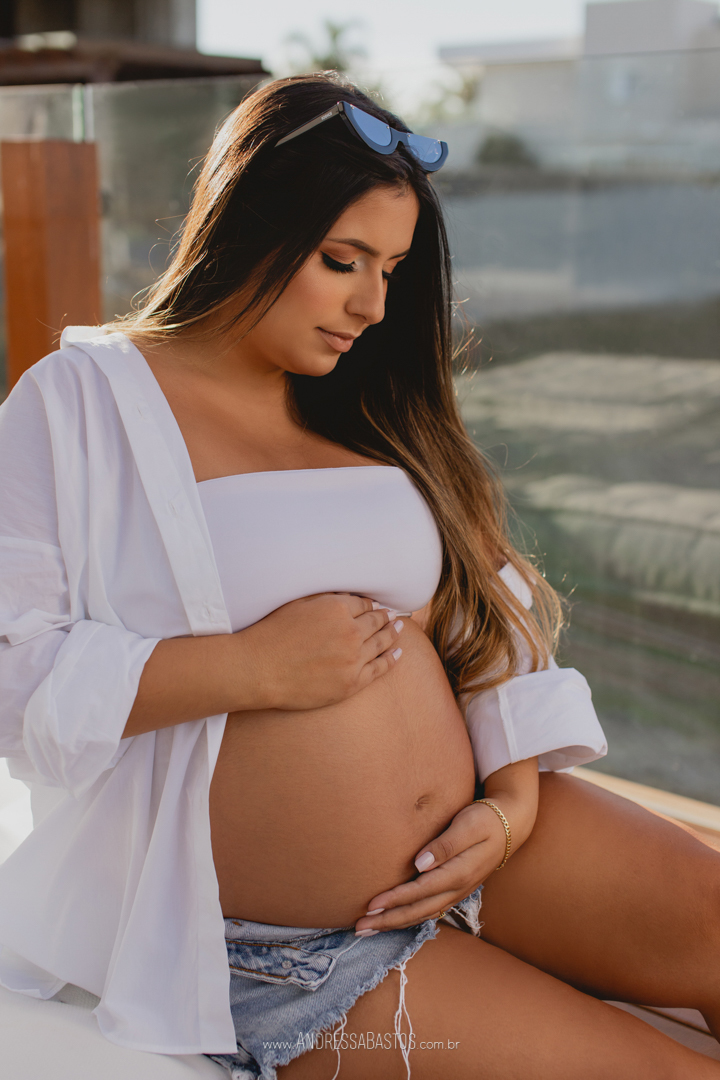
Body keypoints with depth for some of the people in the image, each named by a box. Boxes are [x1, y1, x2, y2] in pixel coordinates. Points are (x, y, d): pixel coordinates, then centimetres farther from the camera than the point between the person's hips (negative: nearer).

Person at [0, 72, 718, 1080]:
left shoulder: (372, 413, 12)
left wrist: (515, 800, -6)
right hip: (281, 952, -5)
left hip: (474, 847, 6)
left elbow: (493, 611, 9)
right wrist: (252, 667, -20)